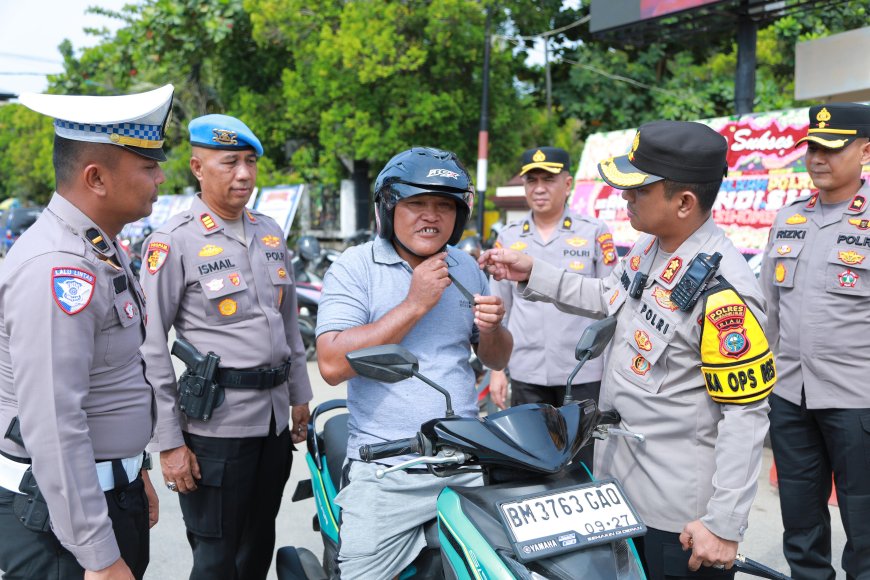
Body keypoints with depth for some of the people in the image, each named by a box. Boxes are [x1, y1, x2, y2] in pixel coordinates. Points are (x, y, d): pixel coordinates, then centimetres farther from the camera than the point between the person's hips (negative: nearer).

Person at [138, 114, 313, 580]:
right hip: (215, 424, -6)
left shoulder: (271, 234, 10)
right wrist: (169, 442, -13)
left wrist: (300, 396, 17)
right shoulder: (173, 243, -11)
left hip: (275, 419, 6)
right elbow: (152, 349, -12)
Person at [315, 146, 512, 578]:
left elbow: (496, 360, 17)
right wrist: (414, 304, -18)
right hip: (387, 471, -4)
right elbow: (332, 364, -18)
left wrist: (491, 328, -6)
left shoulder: (466, 268, 11)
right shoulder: (354, 267, -5)